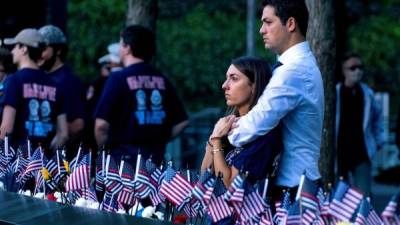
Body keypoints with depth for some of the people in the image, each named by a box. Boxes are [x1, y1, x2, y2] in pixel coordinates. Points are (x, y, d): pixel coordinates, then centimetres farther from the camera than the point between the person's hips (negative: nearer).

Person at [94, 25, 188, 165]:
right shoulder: (162, 80, 6)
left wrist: (102, 151, 1)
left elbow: (102, 125, -15)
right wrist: (158, 140, 14)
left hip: (125, 155, -5)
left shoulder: (118, 79, -9)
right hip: (156, 156, 5)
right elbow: (181, 121, 7)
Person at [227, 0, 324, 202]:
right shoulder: (302, 63, 15)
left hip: (291, 186, -10)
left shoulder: (294, 70, -20)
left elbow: (254, 126, -25)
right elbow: (267, 115, 19)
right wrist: (237, 123, 1)